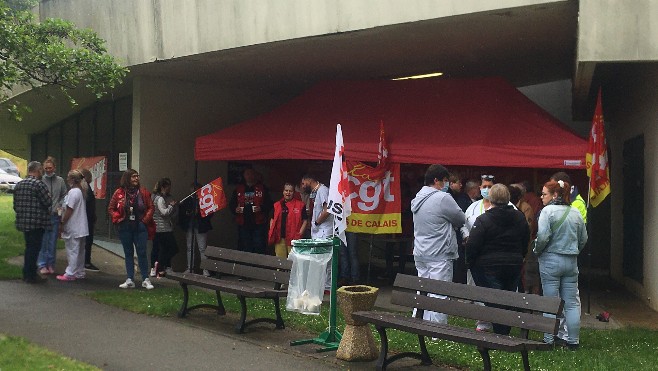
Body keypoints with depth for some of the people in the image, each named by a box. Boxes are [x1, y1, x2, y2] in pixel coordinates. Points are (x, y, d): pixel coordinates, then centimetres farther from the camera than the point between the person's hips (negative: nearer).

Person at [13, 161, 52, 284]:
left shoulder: (19, 185, 10)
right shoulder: (39, 184, -14)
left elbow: (15, 205, 14)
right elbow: (48, 202, -15)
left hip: (23, 222, 8)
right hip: (37, 223, -8)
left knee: (29, 248, 18)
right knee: (34, 249, 0)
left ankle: (27, 274, 24)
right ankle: (31, 276, 5)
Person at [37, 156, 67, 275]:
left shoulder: (60, 181, 5)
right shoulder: (40, 180, -4)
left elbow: (64, 196, 12)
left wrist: (60, 206, -2)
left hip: (55, 215, 2)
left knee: (53, 242, 8)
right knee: (42, 241, -1)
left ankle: (51, 264, 17)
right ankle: (42, 265, 6)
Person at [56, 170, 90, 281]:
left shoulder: (73, 192, -16)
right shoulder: (81, 192, 12)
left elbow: (69, 210, -19)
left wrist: (62, 224, -11)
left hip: (73, 228, -9)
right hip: (81, 227, 9)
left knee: (72, 251, -4)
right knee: (80, 251, 13)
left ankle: (70, 274, 0)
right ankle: (79, 273, 20)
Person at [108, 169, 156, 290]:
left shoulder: (143, 192, 1)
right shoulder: (119, 193, 0)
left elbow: (150, 207, 4)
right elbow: (111, 209, 7)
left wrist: (145, 220, -6)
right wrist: (118, 219, -3)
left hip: (140, 227, -1)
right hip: (125, 228, 1)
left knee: (142, 253, -2)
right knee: (128, 253, 8)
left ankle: (146, 280, 5)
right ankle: (130, 280, 13)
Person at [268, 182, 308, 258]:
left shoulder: (300, 205, 3)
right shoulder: (277, 205, 15)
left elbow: (305, 220, 2)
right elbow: (272, 219, 19)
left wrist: (300, 232, -10)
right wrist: (271, 231, 6)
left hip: (293, 238, -4)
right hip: (279, 238, 4)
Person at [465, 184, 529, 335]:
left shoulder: (483, 220, -13)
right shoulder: (520, 218, 5)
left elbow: (472, 246, -12)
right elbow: (526, 243, 14)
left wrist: (470, 262, 2)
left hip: (489, 267, -5)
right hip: (514, 266, 5)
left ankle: (500, 335, -2)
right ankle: (505, 333, 18)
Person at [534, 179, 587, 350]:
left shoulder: (548, 211, -12)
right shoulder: (575, 212, 6)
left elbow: (543, 237, -19)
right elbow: (583, 238, 11)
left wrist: (537, 251, -2)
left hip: (551, 260, -5)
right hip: (571, 261, 5)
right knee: (572, 302, 9)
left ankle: (549, 340, 8)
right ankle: (573, 340, 12)